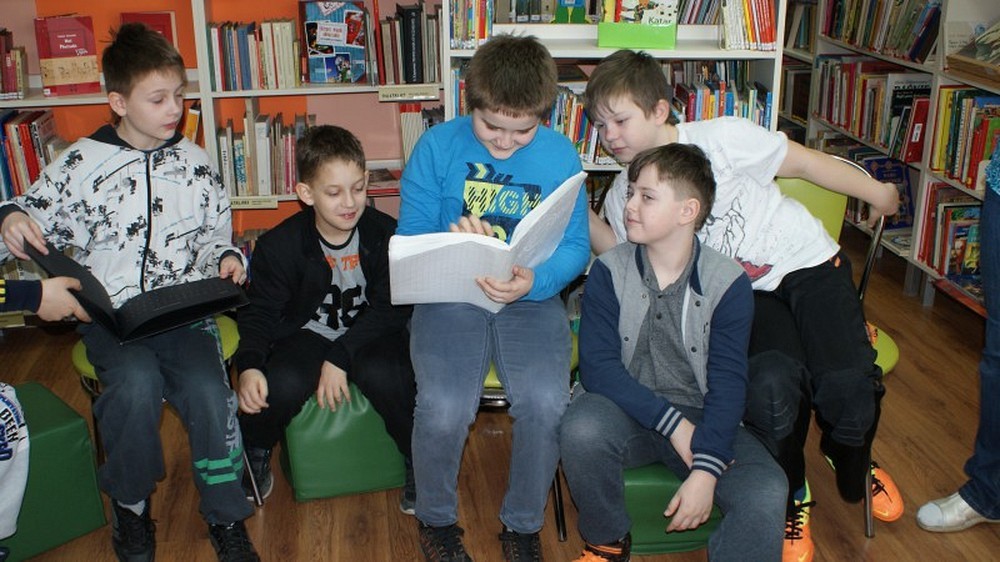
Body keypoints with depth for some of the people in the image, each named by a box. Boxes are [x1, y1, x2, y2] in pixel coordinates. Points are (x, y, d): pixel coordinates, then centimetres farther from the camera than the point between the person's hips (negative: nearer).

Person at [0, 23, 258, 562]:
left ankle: (226, 517, -5)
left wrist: (225, 257, -2)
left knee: (208, 389, -27)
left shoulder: (195, 163, 10)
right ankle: (130, 505, -3)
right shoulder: (81, 163, 3)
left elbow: (215, 233, 20)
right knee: (136, 383, -33)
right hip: (109, 311, -1)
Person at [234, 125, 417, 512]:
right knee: (282, 384, -29)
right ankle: (254, 457, 5)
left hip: (371, 333, -1)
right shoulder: (279, 245, -8)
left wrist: (340, 356, -23)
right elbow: (259, 312, -3)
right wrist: (248, 365, -24)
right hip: (307, 332, 1)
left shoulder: (386, 234, -11)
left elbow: (390, 309, -12)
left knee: (384, 375, -33)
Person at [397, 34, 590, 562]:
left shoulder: (560, 154, 1)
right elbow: (410, 236, 1)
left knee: (545, 403, -26)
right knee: (443, 409, -26)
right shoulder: (437, 145, -1)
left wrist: (535, 281, -22)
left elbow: (575, 246, -1)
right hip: (449, 297, 0)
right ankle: (436, 519, 9)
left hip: (532, 300, 1)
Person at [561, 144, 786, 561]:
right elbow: (598, 367, -12)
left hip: (700, 417, -1)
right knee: (581, 430, -33)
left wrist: (705, 469, -25)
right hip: (628, 412, 1)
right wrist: (672, 422, -21)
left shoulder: (728, 283, -7)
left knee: (766, 495, -28)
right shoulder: (609, 271, -5)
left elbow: (727, 383, -12)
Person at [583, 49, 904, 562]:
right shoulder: (624, 194, 1)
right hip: (743, 294, 2)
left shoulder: (720, 138, -12)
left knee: (848, 389, -22)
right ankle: (791, 497, 1)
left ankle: (852, 465, 18)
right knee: (771, 384, -31)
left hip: (806, 264, -2)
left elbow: (805, 162, -2)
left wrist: (878, 193, 8)